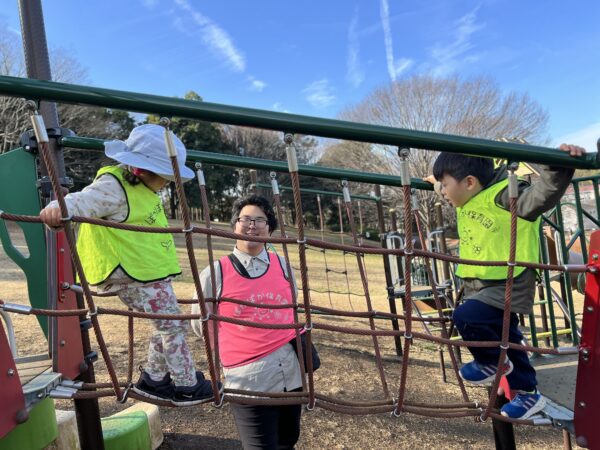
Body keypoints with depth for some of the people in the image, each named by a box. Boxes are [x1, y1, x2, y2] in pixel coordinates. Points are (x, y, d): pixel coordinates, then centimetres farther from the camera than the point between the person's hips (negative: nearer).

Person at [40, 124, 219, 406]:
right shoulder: (113, 187, -18)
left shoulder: (141, 186, 11)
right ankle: (186, 386, 11)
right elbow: (82, 201, -34)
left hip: (151, 272, 10)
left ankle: (153, 379, 32)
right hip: (132, 276, -10)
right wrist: (57, 209, -52)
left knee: (168, 324, 17)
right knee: (173, 324, -4)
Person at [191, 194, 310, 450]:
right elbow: (201, 326, 3)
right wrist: (234, 348, 4)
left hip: (292, 373, 5)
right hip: (249, 381, -5)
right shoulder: (215, 273, -9)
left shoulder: (283, 265, 4)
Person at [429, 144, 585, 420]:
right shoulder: (467, 199, 5)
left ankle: (492, 362, 4)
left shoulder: (503, 196, -23)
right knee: (506, 341, 20)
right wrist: (438, 178, 36)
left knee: (466, 317, -27)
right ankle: (528, 394, 40)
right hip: (480, 286, 10)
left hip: (506, 287, -10)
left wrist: (559, 167, -49)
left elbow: (543, 195, -36)